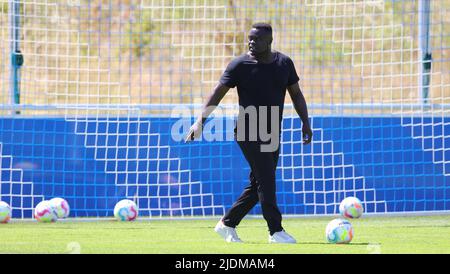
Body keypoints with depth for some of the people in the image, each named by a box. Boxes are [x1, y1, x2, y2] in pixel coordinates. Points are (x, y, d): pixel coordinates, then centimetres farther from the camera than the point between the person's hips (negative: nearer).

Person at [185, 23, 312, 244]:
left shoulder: (284, 63, 6)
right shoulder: (240, 65, -7)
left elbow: (296, 94, 15)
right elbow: (218, 93, -9)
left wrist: (305, 122, 6)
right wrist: (201, 120, -19)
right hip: (249, 132, -6)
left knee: (258, 185, 8)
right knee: (266, 180, -15)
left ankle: (227, 224, 20)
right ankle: (276, 231, -14)